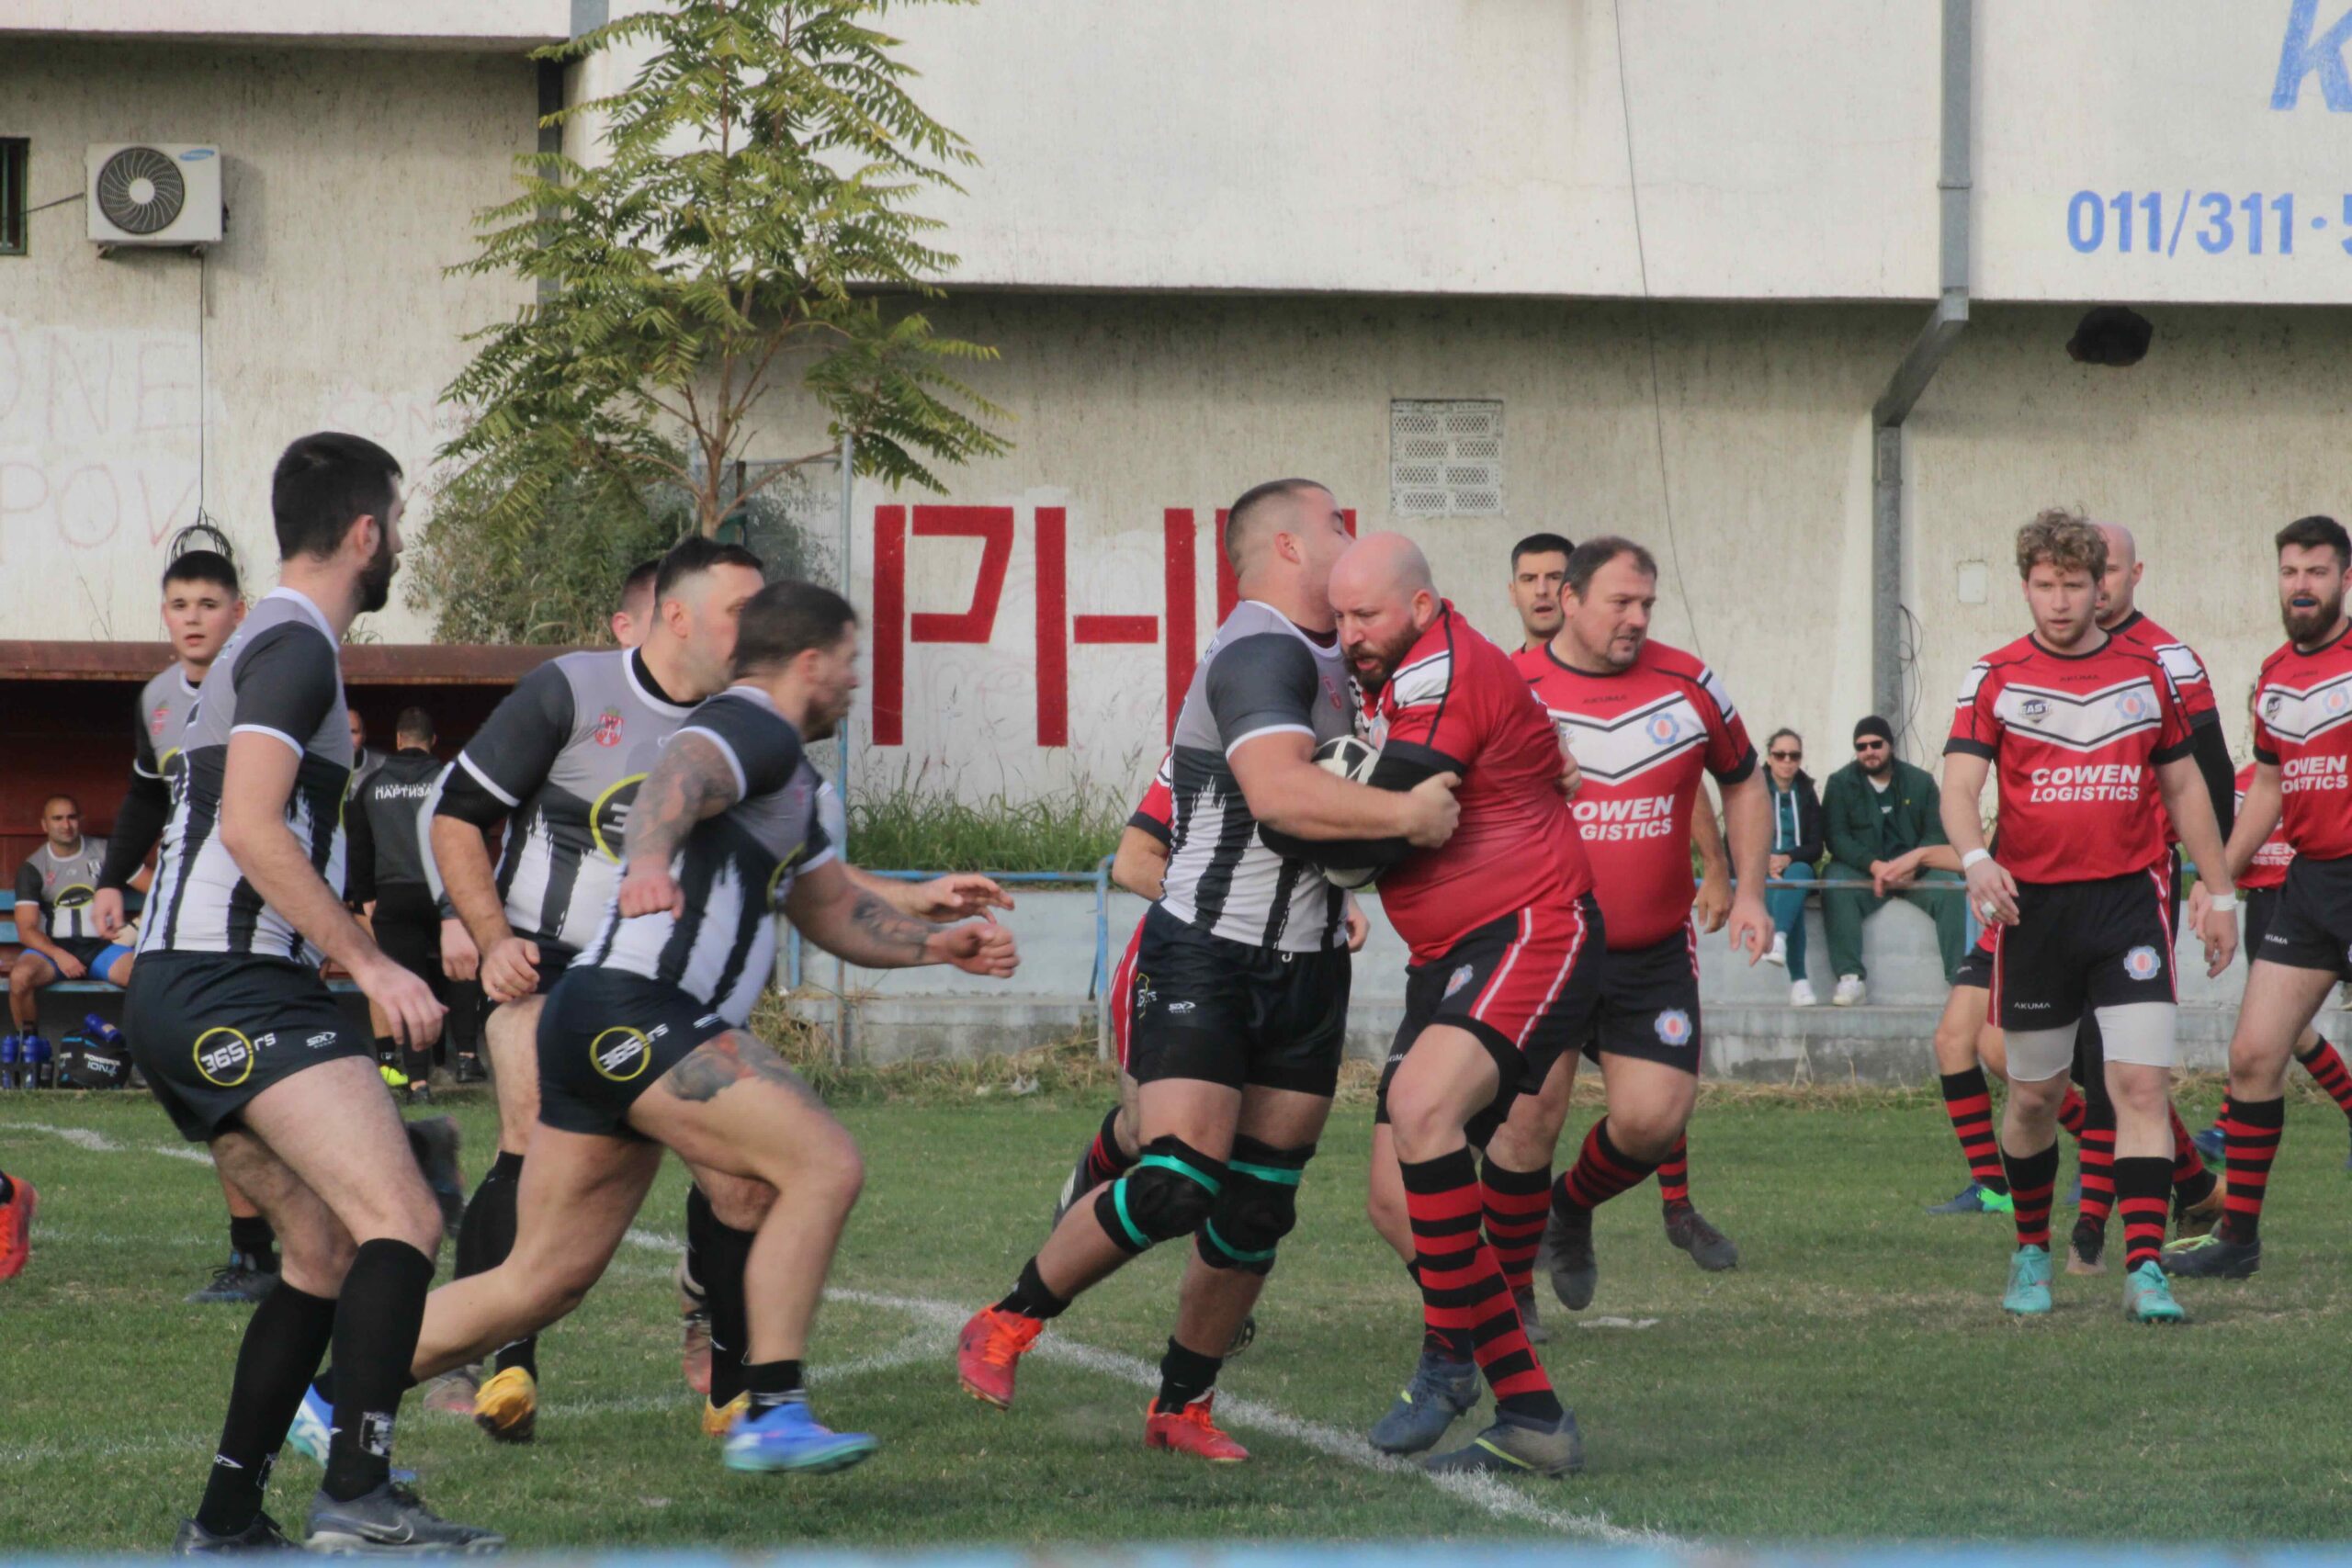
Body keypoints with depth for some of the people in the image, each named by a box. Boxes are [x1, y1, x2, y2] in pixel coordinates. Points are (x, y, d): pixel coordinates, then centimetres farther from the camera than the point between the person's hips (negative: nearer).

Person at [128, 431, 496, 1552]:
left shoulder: (265, 644, 23)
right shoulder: (295, 649, -9)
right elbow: (251, 828, -21)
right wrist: (369, 965, -22)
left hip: (177, 995, 11)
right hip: (233, 991, -11)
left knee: (326, 1251, 13)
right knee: (402, 1220, -18)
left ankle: (225, 1520, 13)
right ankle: (357, 1499, -28)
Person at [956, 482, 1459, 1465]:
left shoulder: (1328, 657, 15)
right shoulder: (1259, 652, -15)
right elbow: (1279, 793, -31)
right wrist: (1405, 815, -23)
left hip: (1305, 968, 9)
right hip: (1205, 954, -9)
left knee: (1257, 1210, 5)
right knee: (1174, 1187, -17)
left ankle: (1182, 1406, 17)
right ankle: (1007, 1326, 3)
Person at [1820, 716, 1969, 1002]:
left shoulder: (1920, 782, 10)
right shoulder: (1840, 783, 6)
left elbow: (1936, 834, 2)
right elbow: (1836, 836, -5)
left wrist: (1913, 864, -19)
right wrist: (1874, 866, -21)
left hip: (1913, 871, 1)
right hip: (1863, 869, -1)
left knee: (1949, 885, -29)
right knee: (1834, 882, -34)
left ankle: (1958, 975, -30)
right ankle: (1851, 976, -38)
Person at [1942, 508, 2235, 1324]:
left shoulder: (2146, 672, 7)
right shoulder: (1995, 679, 0)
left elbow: (2183, 784, 16)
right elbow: (1959, 786, -11)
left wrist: (2220, 893, 15)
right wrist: (1975, 858, -31)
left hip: (2130, 900, 0)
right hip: (2033, 908, 0)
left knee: (2142, 1082, -12)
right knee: (2034, 1096, 8)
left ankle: (2145, 1268, -14)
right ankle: (2031, 1251, 29)